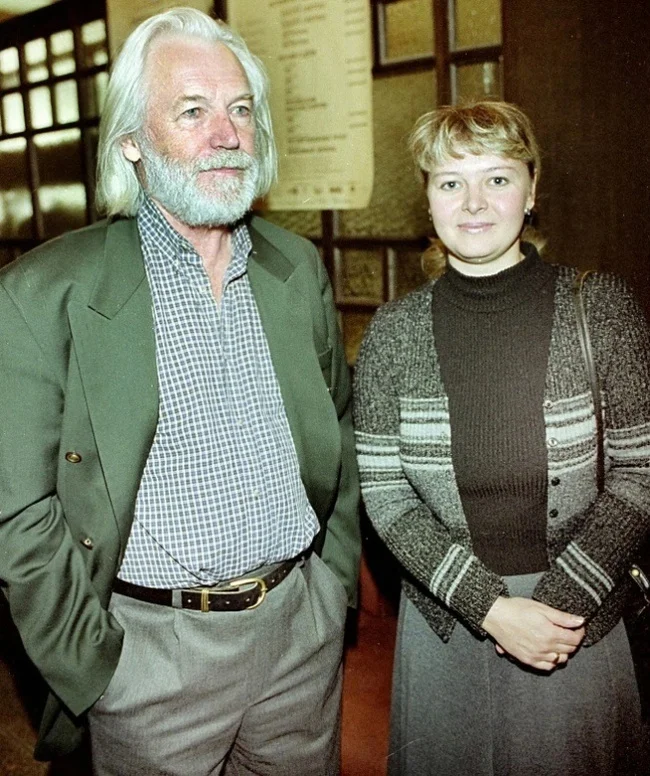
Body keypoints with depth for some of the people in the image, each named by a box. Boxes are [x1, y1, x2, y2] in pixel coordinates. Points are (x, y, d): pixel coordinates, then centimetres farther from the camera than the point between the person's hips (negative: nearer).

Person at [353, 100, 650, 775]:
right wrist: (491, 608, -14)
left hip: (580, 621, 0)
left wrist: (559, 602, -13)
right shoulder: (393, 333, -5)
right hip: (443, 625, 1)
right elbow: (385, 497, -5)